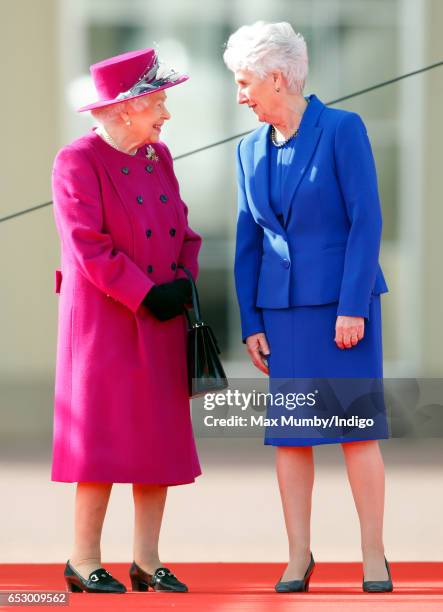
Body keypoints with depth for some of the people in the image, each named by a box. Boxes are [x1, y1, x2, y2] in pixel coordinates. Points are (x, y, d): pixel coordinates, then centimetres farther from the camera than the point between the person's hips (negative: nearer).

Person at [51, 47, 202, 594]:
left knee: (160, 441, 6)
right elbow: (88, 247, -17)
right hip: (105, 323, -7)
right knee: (105, 441, -6)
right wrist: (146, 296, -18)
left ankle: (147, 561, 13)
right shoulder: (78, 162, -11)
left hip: (160, 326, 7)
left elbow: (182, 231, 14)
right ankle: (84, 561, 3)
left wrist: (185, 283, -4)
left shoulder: (158, 158, 12)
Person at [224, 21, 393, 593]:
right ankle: (298, 555, 9)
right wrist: (251, 325, 5)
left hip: (344, 301, -5)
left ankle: (374, 556, 2)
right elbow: (248, 241, 11)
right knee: (289, 433, 2)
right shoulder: (251, 150, 9)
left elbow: (366, 220, -12)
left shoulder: (343, 129, -8)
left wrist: (353, 308, -16)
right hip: (284, 307, 5)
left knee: (358, 428, -4)